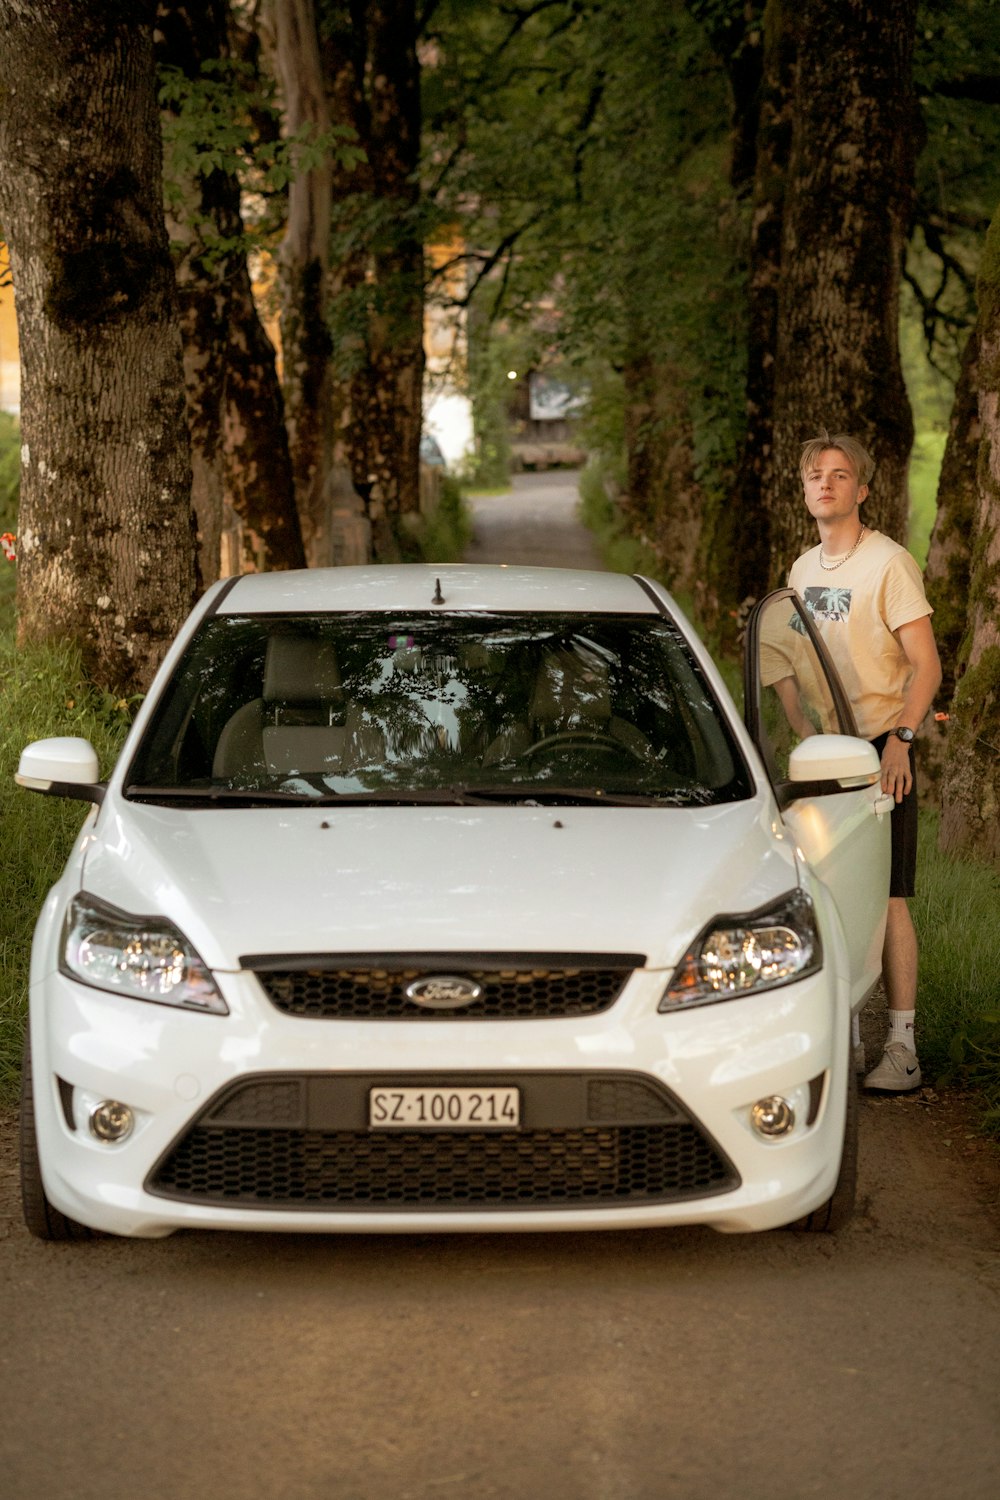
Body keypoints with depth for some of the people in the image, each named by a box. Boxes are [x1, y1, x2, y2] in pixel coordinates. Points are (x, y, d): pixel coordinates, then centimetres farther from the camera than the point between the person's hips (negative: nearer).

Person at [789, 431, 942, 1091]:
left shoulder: (889, 562, -8)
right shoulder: (803, 569, 14)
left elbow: (926, 665, -12)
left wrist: (900, 738, -22)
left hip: (880, 748, -7)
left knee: (888, 898, -7)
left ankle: (902, 1047, -3)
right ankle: (845, 1036, 16)